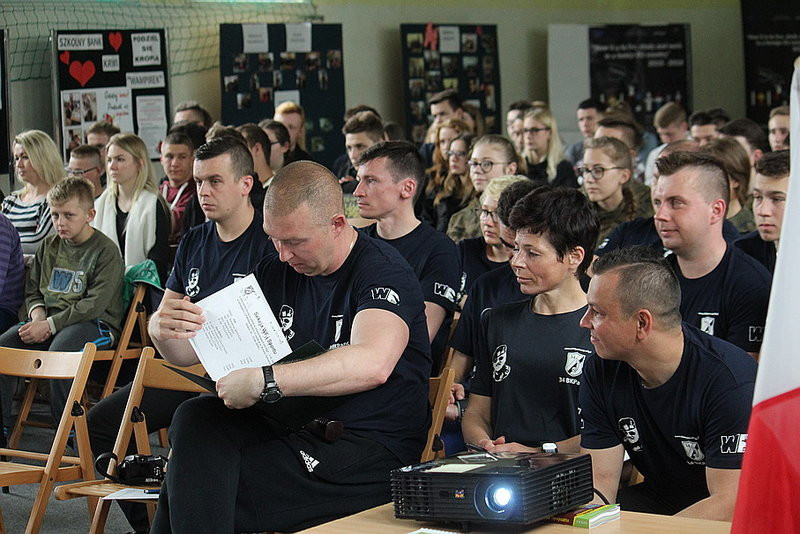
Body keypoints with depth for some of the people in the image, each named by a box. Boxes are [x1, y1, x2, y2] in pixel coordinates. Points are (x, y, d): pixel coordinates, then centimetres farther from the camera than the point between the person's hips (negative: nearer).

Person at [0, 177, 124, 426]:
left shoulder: (106, 251, -6)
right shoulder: (49, 246, 15)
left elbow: (94, 304, -14)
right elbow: (33, 290, 20)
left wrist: (49, 324, -18)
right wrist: (38, 315, -4)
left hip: (95, 324, -6)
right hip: (48, 321, 6)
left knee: (59, 351, -38)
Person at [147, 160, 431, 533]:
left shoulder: (382, 271, -10)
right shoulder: (276, 271, 12)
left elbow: (372, 365, -30)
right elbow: (191, 351, 14)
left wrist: (262, 381, -35)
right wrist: (162, 330, -10)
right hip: (291, 430, 7)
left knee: (193, 485, -20)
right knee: (195, 418, -20)